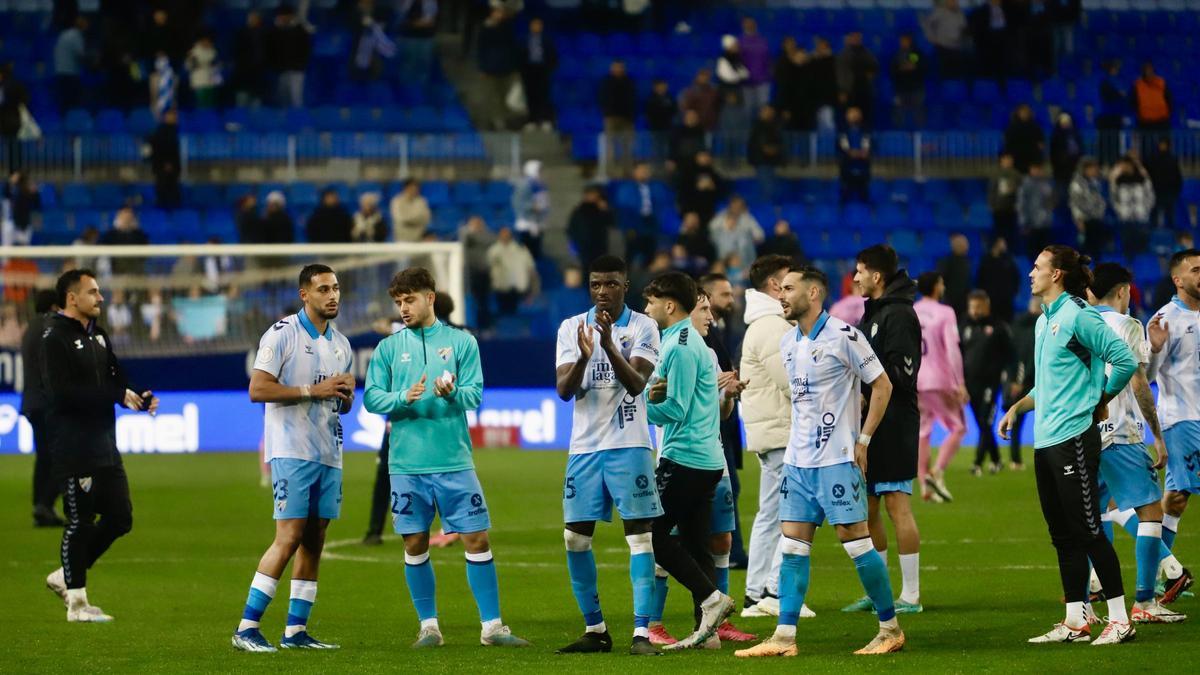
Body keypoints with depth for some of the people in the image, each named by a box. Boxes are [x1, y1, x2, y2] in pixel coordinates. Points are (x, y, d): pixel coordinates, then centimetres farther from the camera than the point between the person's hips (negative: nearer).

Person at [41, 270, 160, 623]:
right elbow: (62, 393, -21)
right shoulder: (55, 338, -11)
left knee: (120, 518, 10)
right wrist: (118, 395, -21)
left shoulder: (97, 334, 16)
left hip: (104, 445, 9)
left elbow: (115, 378, 17)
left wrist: (137, 397, -5)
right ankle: (77, 602, 7)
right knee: (80, 523, -3)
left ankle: (66, 577, 24)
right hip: (73, 448, -9)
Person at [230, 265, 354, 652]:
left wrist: (345, 394, 0)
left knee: (314, 541, 5)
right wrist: (312, 391, -17)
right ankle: (246, 628, -10)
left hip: (329, 454, 7)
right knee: (290, 537, -13)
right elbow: (257, 389, -14)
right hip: (292, 451, -7)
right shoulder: (282, 334, -7)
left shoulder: (341, 345, 16)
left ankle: (295, 630, 8)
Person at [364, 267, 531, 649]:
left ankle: (492, 627, 4)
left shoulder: (461, 342, 5)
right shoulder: (388, 348, 8)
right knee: (415, 545, 3)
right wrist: (403, 397, -17)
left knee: (477, 539, -2)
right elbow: (371, 398, 1)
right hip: (406, 463, 1)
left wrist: (452, 392, -23)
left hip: (454, 461, -1)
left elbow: (475, 393, -1)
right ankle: (429, 627, 15)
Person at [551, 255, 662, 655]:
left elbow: (637, 383, -14)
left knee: (639, 533, -8)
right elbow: (564, 390, -1)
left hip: (629, 445, -3)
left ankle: (641, 632, -10)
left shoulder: (642, 327, -1)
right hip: (585, 446, 3)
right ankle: (595, 630, 13)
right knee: (575, 538, 2)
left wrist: (609, 346, -28)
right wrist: (584, 356, -20)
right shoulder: (571, 328, 7)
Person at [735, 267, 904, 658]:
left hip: (837, 459, -7)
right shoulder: (788, 343, 11)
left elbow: (881, 385, -7)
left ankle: (891, 629, 6)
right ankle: (784, 637, 1)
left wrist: (863, 440, -9)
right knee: (792, 546, 2)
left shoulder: (842, 335, -10)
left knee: (855, 539, -5)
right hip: (798, 460, 7)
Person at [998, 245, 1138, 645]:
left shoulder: (1077, 316, -11)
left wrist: (1100, 401, -4)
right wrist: (1017, 408, 17)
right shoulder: (1044, 322, 17)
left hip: (1073, 438, -9)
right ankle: (1075, 622, 13)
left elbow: (1125, 361, -15)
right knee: (1063, 536, 10)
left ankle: (1120, 619, -5)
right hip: (1045, 442, 9)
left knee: (1086, 530, -9)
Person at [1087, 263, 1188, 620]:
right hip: (1120, 434, -7)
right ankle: (1144, 603, -8)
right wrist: (1158, 436, -6)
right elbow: (1138, 384, -9)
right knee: (1151, 509, -2)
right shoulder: (1127, 326, -5)